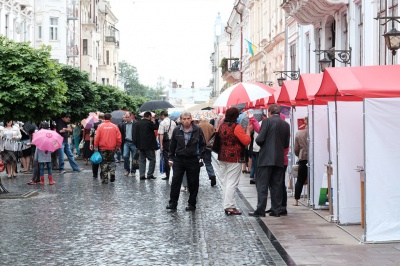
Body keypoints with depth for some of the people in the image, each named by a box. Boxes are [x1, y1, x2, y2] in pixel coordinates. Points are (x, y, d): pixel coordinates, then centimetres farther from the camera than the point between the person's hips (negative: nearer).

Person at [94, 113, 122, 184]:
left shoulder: (100, 126, -6)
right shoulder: (114, 126, -2)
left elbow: (97, 137, -7)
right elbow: (119, 138, -1)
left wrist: (96, 146, 2)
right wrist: (117, 146, 11)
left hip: (102, 148, -1)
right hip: (112, 148, 1)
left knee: (104, 163, 5)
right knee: (111, 161, 20)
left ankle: (105, 179, 5)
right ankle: (112, 173, -2)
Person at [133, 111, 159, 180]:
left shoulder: (138, 123, 7)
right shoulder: (149, 123, -12)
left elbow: (136, 134, 7)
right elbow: (156, 127, 0)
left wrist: (136, 144, 11)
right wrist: (156, 121, 10)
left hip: (141, 145, 6)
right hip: (149, 145, -6)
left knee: (142, 160, 9)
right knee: (152, 159, 4)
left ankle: (142, 175, 5)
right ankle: (150, 174, 0)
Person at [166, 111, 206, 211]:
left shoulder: (198, 130, -3)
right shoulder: (176, 131, 3)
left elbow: (202, 144, 7)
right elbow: (172, 145, 12)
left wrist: (200, 156, -1)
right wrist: (171, 158, 10)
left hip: (193, 160, -1)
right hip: (179, 159, 1)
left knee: (193, 183, 5)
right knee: (175, 181, -2)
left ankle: (192, 204, 16)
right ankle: (173, 203, 5)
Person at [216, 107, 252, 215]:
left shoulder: (222, 126, 7)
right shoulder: (236, 127, -15)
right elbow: (246, 141, -15)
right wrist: (248, 131, 1)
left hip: (223, 157, 8)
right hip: (234, 158, -7)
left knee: (226, 182, 13)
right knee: (232, 183, -5)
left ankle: (228, 205, 15)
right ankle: (229, 206, -6)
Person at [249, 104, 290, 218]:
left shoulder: (267, 121, -7)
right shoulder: (286, 125, 9)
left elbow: (260, 139, -13)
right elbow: (286, 144, 12)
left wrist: (257, 140, 9)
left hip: (266, 158, -5)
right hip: (279, 159, 5)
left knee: (262, 185, -2)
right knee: (276, 186, 9)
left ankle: (260, 210, -5)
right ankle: (276, 210, 10)